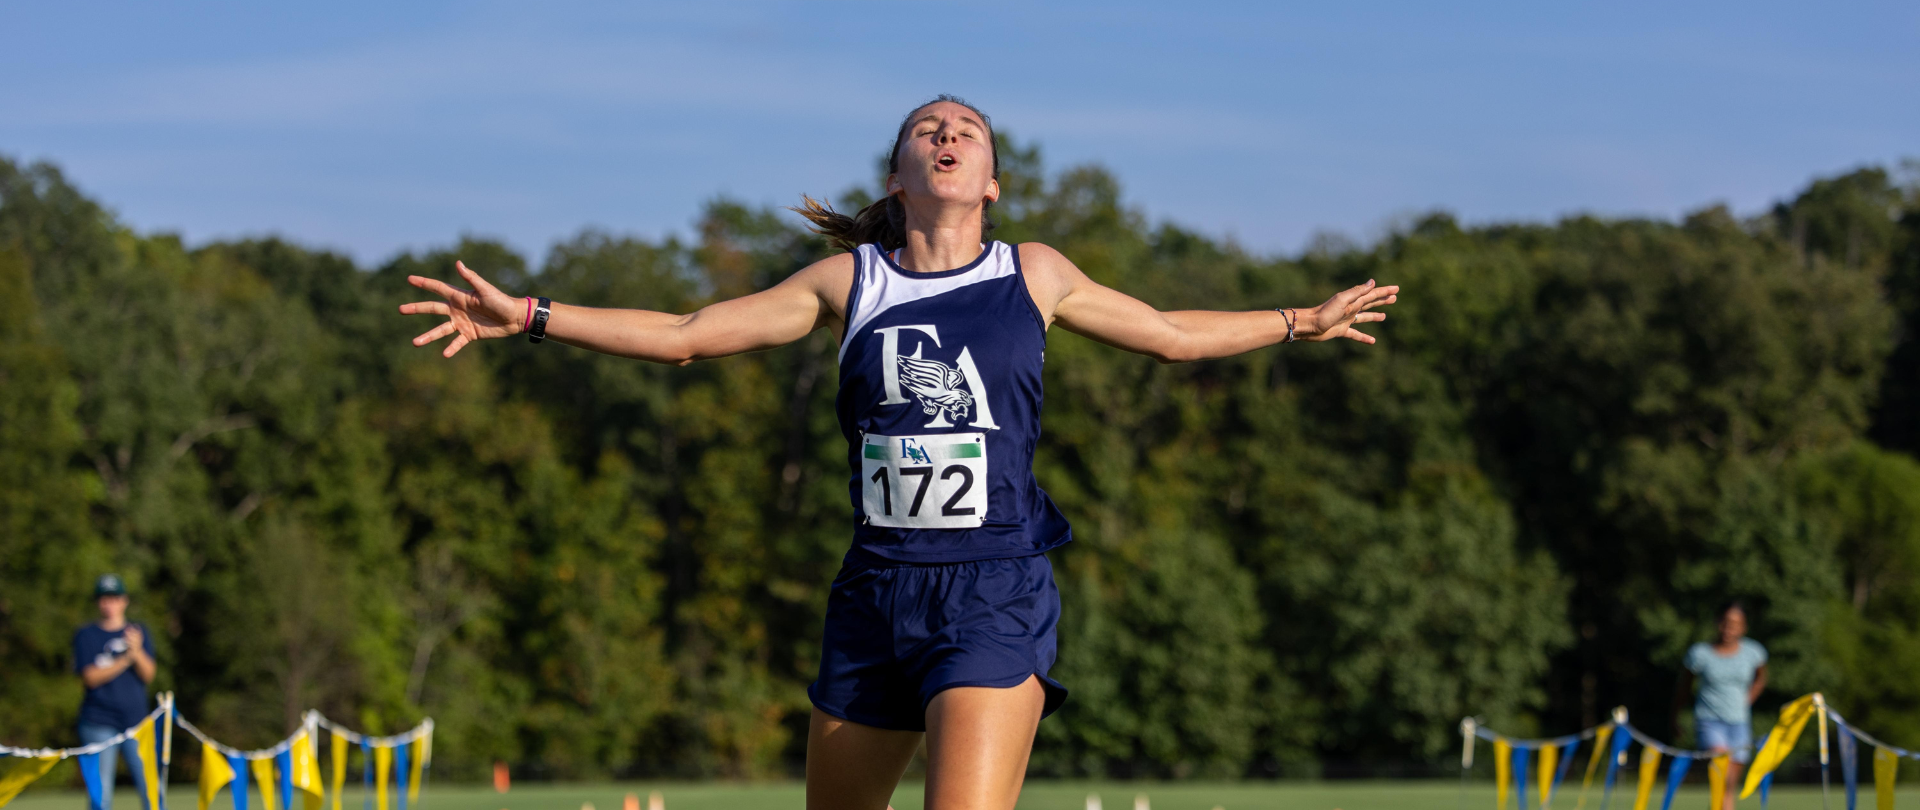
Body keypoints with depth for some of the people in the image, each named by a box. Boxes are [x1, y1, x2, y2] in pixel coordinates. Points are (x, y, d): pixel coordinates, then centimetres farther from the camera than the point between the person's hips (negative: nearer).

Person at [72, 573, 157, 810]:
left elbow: (148, 675, 1)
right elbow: (90, 677, -6)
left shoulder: (139, 632, 11)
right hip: (98, 723, -2)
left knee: (149, 787, -6)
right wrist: (124, 660, -15)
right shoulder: (86, 636, 5)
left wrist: (137, 652, -18)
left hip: (136, 720, 2)